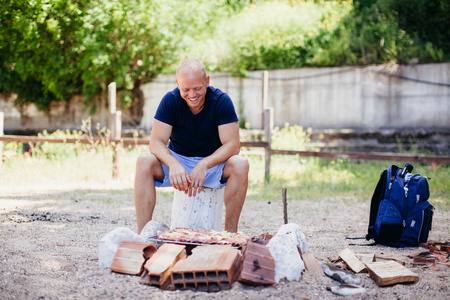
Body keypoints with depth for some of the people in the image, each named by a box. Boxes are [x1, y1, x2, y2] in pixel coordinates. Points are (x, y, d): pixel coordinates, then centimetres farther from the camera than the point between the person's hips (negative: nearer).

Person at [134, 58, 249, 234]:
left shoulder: (221, 101, -15)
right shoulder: (170, 101, -12)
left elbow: (233, 145, -21)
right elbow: (156, 141, -17)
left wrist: (204, 164, -38)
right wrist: (173, 164, -39)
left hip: (213, 162, -1)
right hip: (178, 159, 1)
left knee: (240, 164, -32)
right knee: (144, 162, -27)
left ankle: (231, 234, -25)